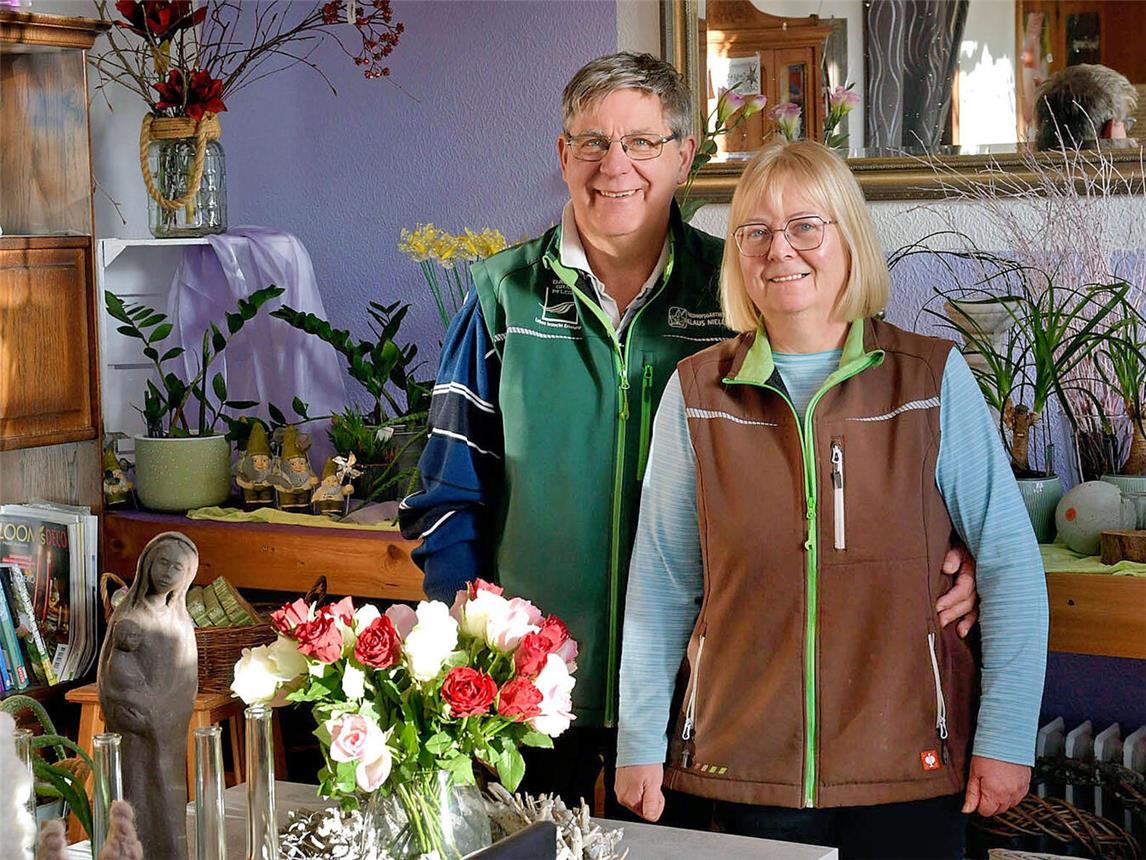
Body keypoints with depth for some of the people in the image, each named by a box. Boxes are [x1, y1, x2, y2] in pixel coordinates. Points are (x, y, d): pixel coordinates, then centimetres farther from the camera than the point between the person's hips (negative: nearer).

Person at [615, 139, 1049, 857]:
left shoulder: (935, 379, -2)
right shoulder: (695, 393, 2)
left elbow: (1009, 562, -1)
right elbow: (661, 579, 6)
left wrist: (1007, 737, -4)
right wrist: (641, 743, 4)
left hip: (909, 767, -1)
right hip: (746, 766, 1)